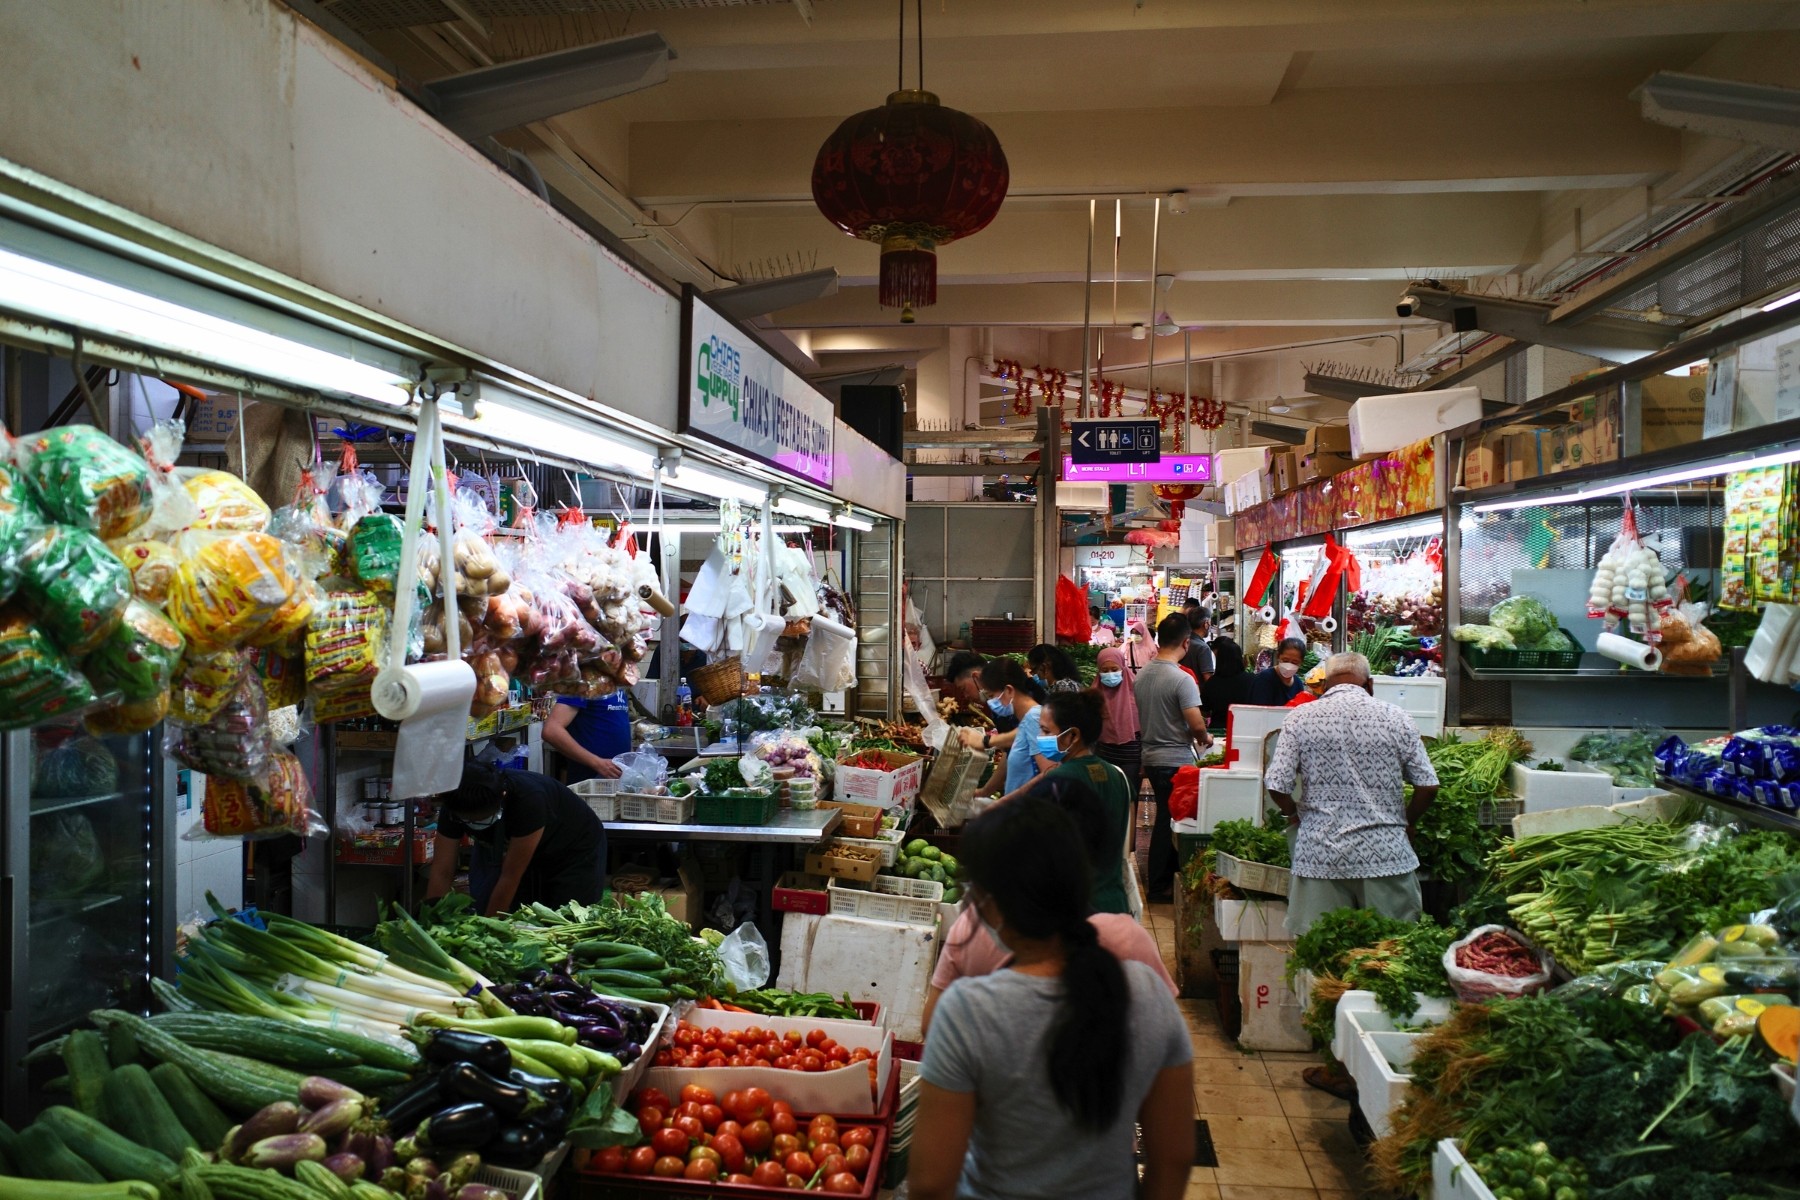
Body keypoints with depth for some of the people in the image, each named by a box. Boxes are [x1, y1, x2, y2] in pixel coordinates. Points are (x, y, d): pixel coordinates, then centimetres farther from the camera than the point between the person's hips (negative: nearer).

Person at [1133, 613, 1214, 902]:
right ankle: (1159, 886, 12)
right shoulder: (1182, 679, -19)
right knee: (1171, 822, 4)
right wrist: (1205, 738, -2)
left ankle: (1159, 879, 27)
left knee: (1164, 819, 18)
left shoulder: (1143, 675, 4)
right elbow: (1197, 724, -22)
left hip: (1151, 756, 7)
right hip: (1176, 761, -7)